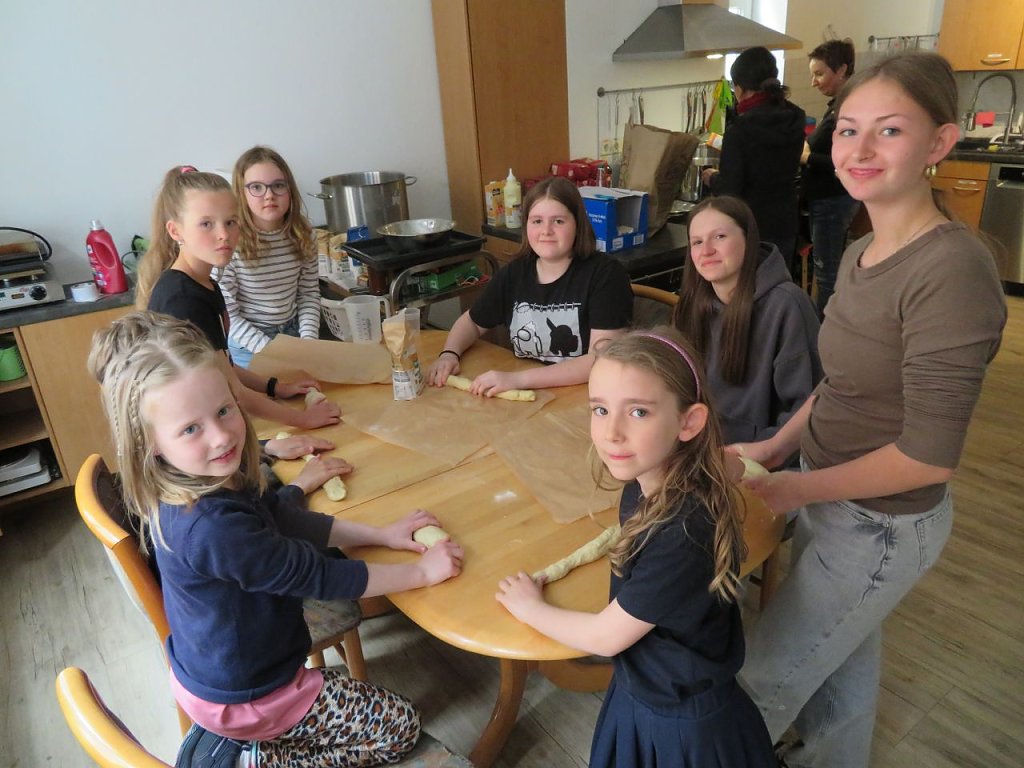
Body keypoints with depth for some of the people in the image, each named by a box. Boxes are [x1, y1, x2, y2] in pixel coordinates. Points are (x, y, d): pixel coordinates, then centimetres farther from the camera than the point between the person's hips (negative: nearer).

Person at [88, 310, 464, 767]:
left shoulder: (210, 484, -12)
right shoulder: (214, 528, -39)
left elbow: (283, 520, 0)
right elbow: (319, 577, -29)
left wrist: (380, 535, -5)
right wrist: (422, 571, -18)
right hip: (242, 699, -8)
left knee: (344, 685, 33)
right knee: (400, 728, 8)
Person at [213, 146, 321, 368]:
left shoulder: (301, 235, -7)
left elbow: (309, 292, 1)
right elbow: (226, 315, -16)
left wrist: (308, 340, -11)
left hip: (292, 334, 4)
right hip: (247, 344, -4)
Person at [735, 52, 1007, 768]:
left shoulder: (953, 269, -26)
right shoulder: (860, 254, 1)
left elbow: (927, 455, -25)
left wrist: (795, 488, -15)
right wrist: (775, 445, 5)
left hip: (883, 523, -7)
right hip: (833, 497, 7)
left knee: (764, 681, 11)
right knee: (847, 660, 27)